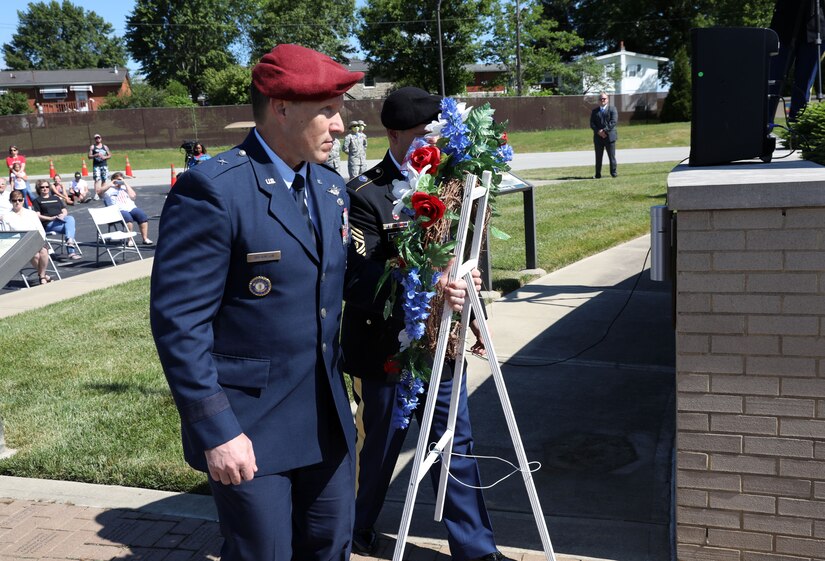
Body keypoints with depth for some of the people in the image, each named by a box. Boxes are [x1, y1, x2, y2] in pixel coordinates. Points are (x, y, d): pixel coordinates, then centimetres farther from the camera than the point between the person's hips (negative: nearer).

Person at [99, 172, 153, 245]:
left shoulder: (125, 188, 29)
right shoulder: (109, 190, 19)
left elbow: (133, 196, 12)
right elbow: (99, 192, 0)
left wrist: (126, 184, 11)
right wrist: (110, 185, -1)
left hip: (132, 208, 4)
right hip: (119, 211, -4)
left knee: (143, 216, -26)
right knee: (128, 217, -37)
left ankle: (145, 238, -26)